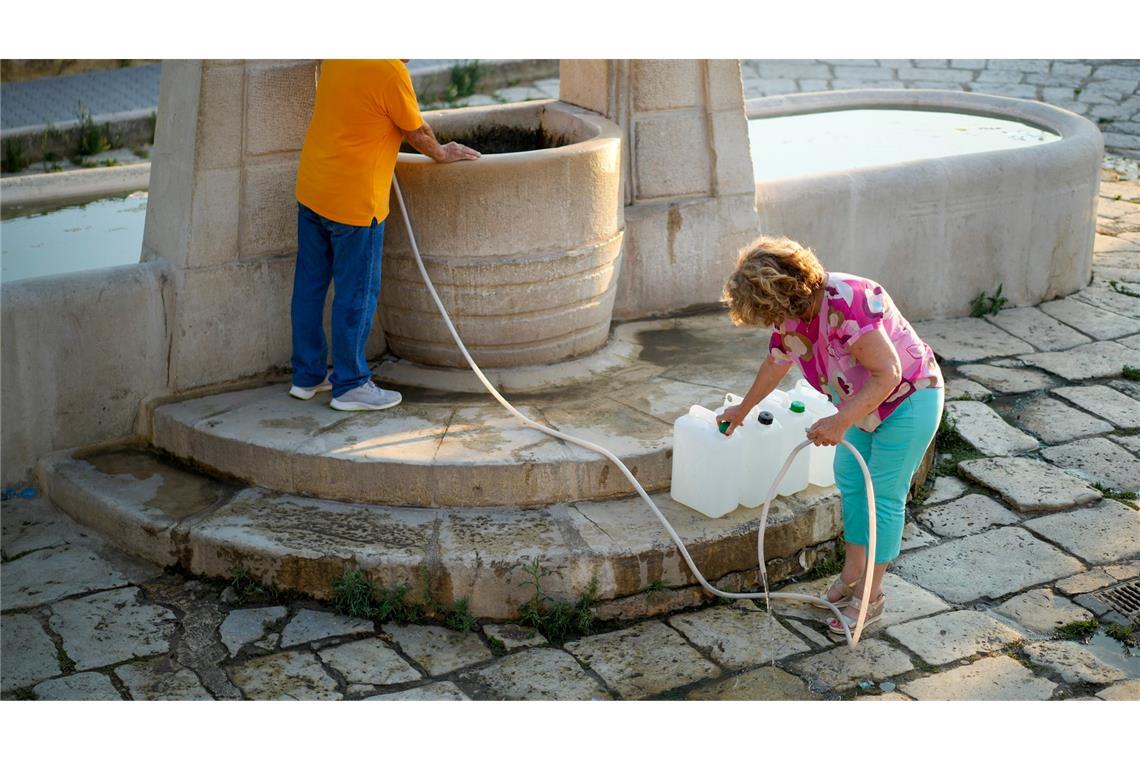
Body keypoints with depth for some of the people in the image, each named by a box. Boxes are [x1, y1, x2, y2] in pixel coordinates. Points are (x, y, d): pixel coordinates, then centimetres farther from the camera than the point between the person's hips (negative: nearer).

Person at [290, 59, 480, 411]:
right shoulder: (391, 71, -19)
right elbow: (417, 133, -5)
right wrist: (441, 153, 14)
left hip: (310, 190, 8)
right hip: (353, 200, -8)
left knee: (309, 285, 15)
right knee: (356, 293, 4)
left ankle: (307, 375, 27)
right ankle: (350, 385, 13)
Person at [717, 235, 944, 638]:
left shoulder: (846, 302, -36)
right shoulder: (791, 313, -7)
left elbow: (887, 373, -35)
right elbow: (776, 363, 14)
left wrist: (840, 422, -40)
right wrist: (743, 409, 27)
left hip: (909, 398, -8)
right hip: (862, 400, 9)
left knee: (884, 495, -3)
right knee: (849, 480, 13)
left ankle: (871, 595, 8)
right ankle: (853, 574, 28)